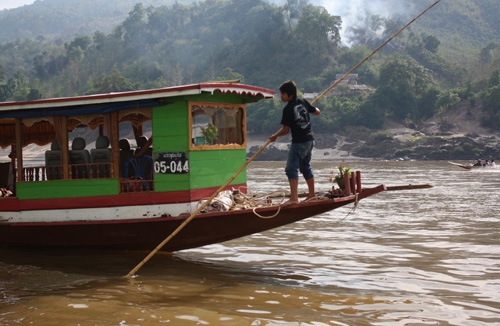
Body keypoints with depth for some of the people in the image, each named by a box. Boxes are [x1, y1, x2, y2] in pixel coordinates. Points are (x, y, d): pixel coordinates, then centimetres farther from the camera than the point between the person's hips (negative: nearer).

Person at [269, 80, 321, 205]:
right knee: (306, 166, 21)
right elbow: (317, 112, 15)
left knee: (291, 168, -11)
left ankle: (294, 198, -22)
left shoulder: (288, 109, -15)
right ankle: (312, 194, 30)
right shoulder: (303, 102, 4)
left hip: (299, 142, -8)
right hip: (310, 139, 8)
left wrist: (275, 136, 5)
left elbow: (285, 130, -12)